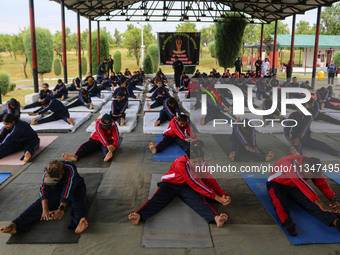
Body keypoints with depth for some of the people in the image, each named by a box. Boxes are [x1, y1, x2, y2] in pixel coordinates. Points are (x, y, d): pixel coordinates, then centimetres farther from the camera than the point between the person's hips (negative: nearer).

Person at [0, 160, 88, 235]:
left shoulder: (70, 169, -31)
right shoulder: (47, 172, -18)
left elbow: (67, 190, -36)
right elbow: (44, 190, -25)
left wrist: (61, 209, -41)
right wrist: (45, 209, -37)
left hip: (74, 187, -3)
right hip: (56, 190, 3)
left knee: (78, 199, -38)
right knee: (41, 204, -23)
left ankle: (78, 224, -65)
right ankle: (16, 225, -41)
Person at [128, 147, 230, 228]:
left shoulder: (202, 164, -7)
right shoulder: (181, 163, -27)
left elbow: (210, 180, 5)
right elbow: (195, 184, -29)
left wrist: (223, 195, -8)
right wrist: (216, 197, -30)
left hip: (187, 186, 3)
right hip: (170, 183, -3)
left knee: (198, 201, -27)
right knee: (157, 200, -29)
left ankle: (216, 218, -52)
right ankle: (138, 215, -53)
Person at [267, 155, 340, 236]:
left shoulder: (312, 166, -13)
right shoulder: (289, 163, -35)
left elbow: (322, 183, -10)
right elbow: (301, 184, -45)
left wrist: (333, 199, -27)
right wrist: (319, 203, -52)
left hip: (294, 187, 4)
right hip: (276, 184, -4)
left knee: (311, 203, -26)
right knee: (279, 202, -40)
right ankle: (287, 222, -67)